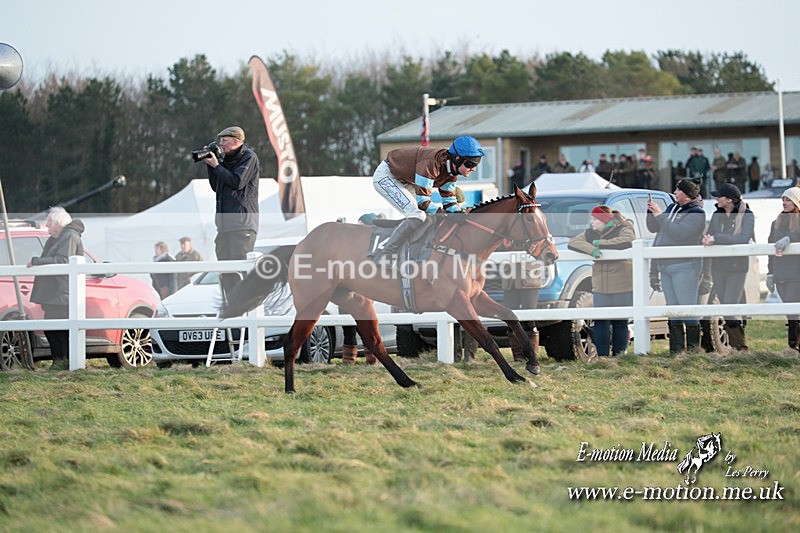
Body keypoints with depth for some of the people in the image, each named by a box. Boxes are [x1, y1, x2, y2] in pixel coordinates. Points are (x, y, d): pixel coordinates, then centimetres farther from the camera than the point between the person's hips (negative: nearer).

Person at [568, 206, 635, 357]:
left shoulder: (623, 230, -2)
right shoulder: (590, 234, 13)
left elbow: (627, 241, -24)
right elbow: (572, 242, 1)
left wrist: (600, 243, -15)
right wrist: (591, 249, -19)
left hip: (622, 287, -4)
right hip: (600, 287, 4)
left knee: (620, 322, 1)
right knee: (600, 322, -1)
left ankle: (619, 354, 9)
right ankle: (602, 355, 3)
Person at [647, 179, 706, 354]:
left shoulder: (696, 213, -6)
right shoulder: (672, 208, 17)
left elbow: (679, 233, -20)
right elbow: (654, 228, 20)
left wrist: (660, 215, -17)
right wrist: (651, 213, 3)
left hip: (684, 266, -8)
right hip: (665, 266, 8)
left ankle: (693, 348, -8)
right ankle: (676, 348, 11)